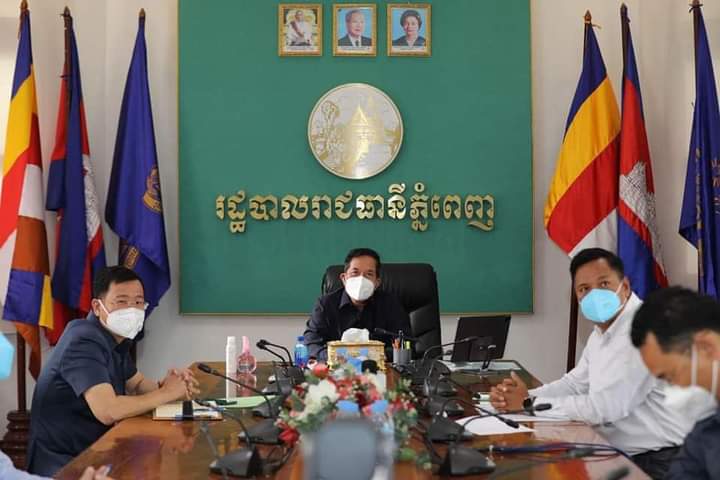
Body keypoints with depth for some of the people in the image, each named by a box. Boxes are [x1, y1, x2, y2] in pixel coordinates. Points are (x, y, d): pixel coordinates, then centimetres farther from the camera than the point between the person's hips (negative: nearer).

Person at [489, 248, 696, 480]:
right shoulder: (601, 333, 11)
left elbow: (602, 408, -25)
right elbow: (575, 384, 17)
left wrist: (529, 404, -15)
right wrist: (526, 396, -3)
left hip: (659, 461, -8)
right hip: (624, 455, 8)